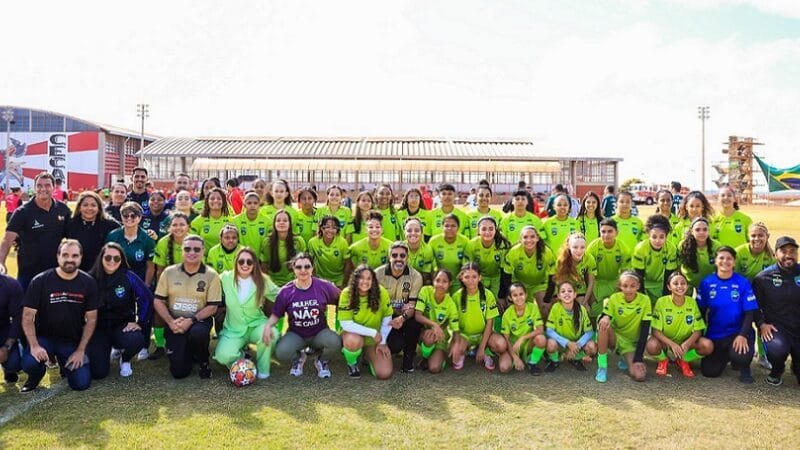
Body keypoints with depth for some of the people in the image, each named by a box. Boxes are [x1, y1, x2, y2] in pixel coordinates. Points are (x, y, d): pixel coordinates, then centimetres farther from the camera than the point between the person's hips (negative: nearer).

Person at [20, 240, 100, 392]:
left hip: (73, 340, 2)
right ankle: (35, 376, 7)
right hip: (44, 336, -1)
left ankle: (66, 363, 23)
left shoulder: (88, 283, -4)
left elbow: (91, 319, 0)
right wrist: (34, 346, -21)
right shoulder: (40, 281, -9)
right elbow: (27, 317, -8)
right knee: (29, 363, -32)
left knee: (82, 383, -12)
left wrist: (80, 350, -6)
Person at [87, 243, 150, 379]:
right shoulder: (92, 279, -7)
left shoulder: (128, 277, -9)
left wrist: (140, 322, -8)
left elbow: (147, 298, -6)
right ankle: (111, 347, 25)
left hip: (122, 325, 0)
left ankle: (125, 360, 5)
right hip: (99, 328, 1)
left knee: (136, 341, -34)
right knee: (98, 372, -12)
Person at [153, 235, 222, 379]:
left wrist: (191, 320, -20)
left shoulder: (211, 275, -5)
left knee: (197, 333, -39)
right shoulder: (169, 272, 2)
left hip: (199, 320, -2)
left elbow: (212, 307, -7)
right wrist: (171, 322, -12)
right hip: (175, 322, 2)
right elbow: (158, 301, 3)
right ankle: (187, 354, 28)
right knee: (179, 371, -10)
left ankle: (203, 362, -5)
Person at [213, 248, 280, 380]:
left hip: (256, 325, 0)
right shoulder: (225, 278, -6)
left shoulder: (263, 281, -6)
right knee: (223, 356, -27)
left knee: (271, 333, -35)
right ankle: (242, 357, 13)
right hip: (233, 329, 0)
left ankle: (262, 369, -5)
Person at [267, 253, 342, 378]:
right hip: (296, 335, 1)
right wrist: (268, 326, -15)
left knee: (335, 342, -33)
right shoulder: (285, 291, -7)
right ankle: (298, 358, 12)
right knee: (281, 352, -30)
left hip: (319, 332, 0)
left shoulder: (324, 286, -9)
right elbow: (276, 314, 4)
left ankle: (322, 361, 7)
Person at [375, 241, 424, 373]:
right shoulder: (378, 274, -10)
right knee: (396, 345, -29)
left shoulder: (416, 276, -8)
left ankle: (408, 358, -6)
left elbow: (412, 306, -12)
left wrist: (403, 317, -36)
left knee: (415, 322, -33)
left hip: (405, 318, 2)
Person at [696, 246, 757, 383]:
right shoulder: (706, 283, -3)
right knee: (709, 372, -1)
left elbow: (749, 313, -9)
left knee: (741, 355, -33)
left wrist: (742, 335, -21)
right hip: (714, 335, 2)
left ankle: (744, 368, 7)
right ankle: (725, 356, 33)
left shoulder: (743, 283, -8)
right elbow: (701, 311, 2)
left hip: (737, 333, -2)